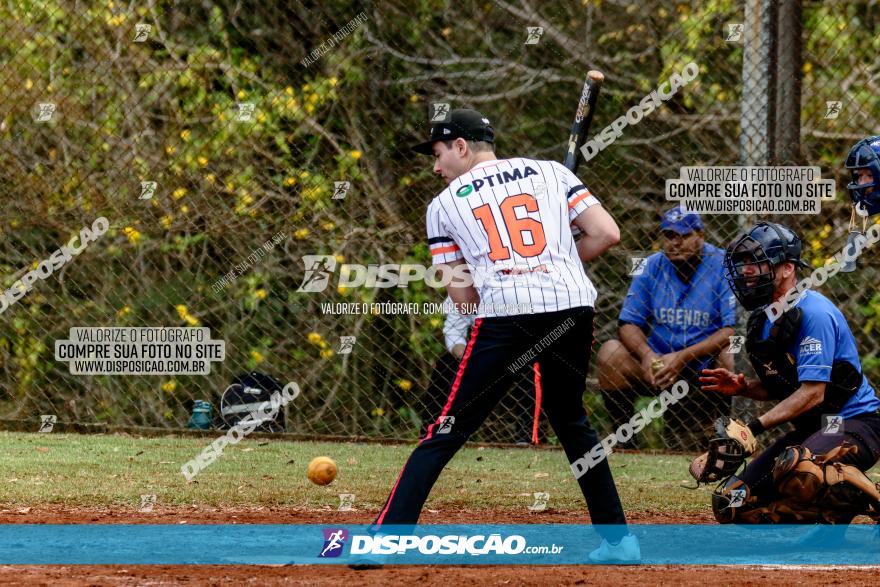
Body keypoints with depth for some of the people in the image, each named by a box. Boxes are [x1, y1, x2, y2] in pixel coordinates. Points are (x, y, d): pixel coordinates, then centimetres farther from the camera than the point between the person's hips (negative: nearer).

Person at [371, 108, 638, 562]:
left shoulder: (444, 204, 15)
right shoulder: (551, 172, 18)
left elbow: (463, 297, 11)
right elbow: (607, 234, 9)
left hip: (504, 316, -3)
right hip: (573, 305, 3)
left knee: (448, 431, 0)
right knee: (571, 422, 24)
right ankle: (617, 538, 22)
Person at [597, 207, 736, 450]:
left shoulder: (724, 266, -8)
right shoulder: (652, 266, 5)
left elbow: (733, 330, -17)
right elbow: (629, 323, 4)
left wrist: (683, 357, -25)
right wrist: (647, 355, -19)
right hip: (658, 366, 3)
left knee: (731, 357, -34)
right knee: (611, 352, -18)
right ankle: (626, 438, -9)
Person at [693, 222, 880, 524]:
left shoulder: (813, 312, -18)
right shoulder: (765, 318, 10)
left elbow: (812, 393, -23)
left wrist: (753, 428, -28)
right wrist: (743, 387, -2)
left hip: (852, 423, -9)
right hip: (809, 430, 9)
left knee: (796, 468, -41)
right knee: (732, 503, 0)